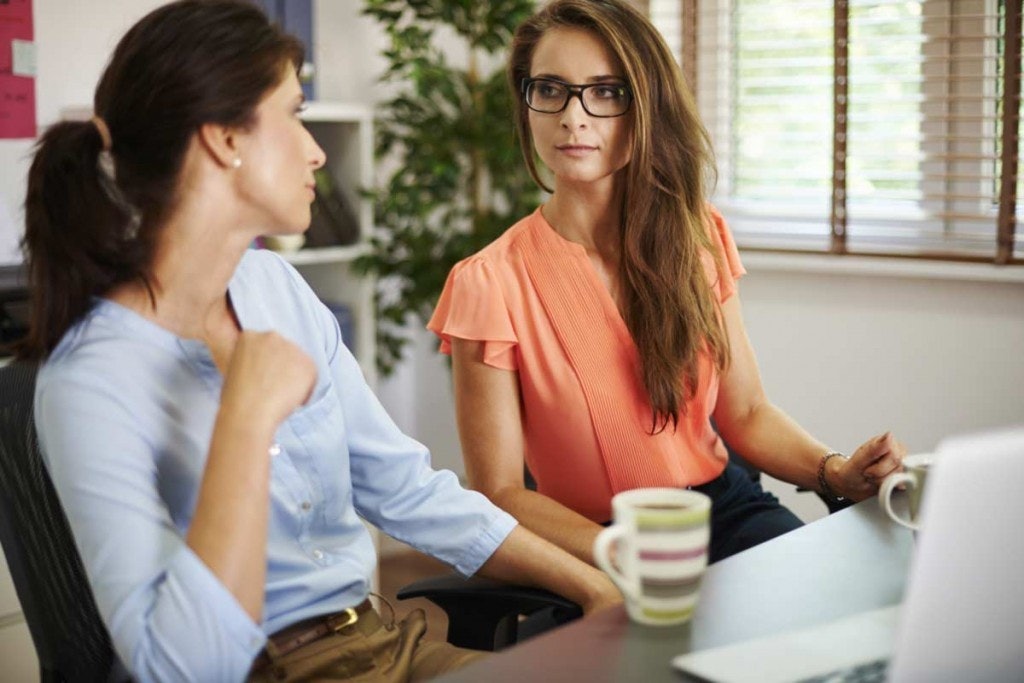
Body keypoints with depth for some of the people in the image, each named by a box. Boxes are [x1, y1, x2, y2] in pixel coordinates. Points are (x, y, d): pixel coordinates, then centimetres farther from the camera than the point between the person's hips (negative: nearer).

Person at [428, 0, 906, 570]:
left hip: (726, 505, 5)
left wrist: (836, 473, -10)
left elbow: (746, 412, 9)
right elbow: (500, 492, -10)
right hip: (595, 547, -4)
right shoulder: (488, 285, -11)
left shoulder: (699, 238, 3)